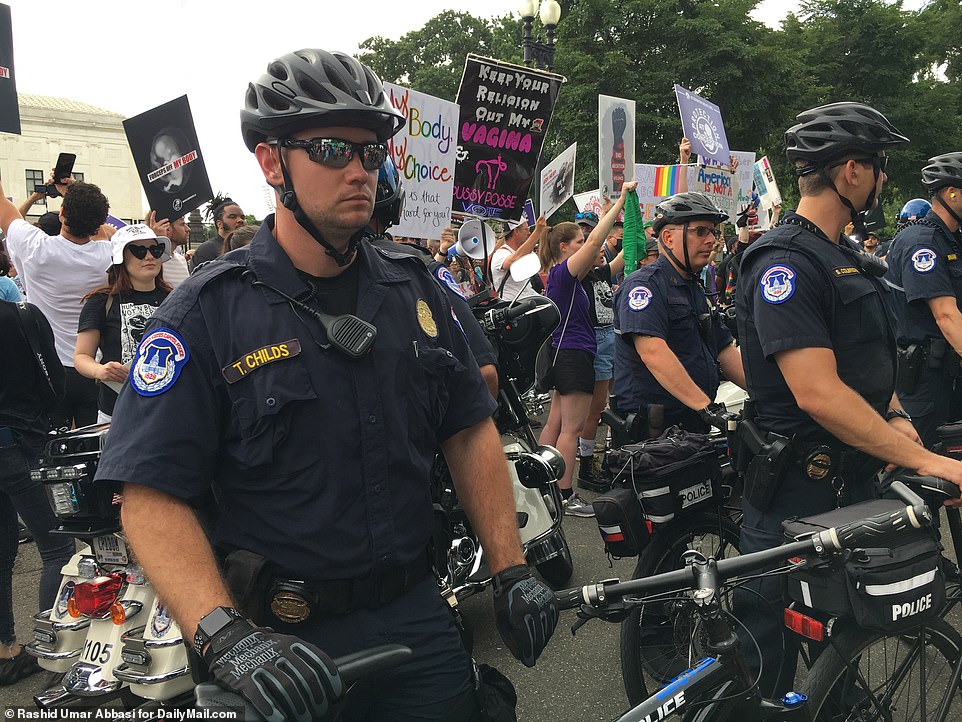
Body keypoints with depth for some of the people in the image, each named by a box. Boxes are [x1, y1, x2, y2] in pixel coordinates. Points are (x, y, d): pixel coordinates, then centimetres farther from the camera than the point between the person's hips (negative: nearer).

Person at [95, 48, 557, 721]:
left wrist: (512, 571, 0)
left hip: (417, 618, 4)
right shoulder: (208, 312, -11)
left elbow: (472, 433, 5)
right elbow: (151, 496, -15)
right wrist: (226, 636, -26)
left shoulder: (415, 289, 2)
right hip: (284, 641, -3)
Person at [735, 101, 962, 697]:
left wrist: (894, 416, -1)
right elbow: (818, 393, -27)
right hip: (797, 492, -10)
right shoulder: (785, 261, -20)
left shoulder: (848, 257, 14)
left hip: (856, 479, 10)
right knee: (769, 648, 4)